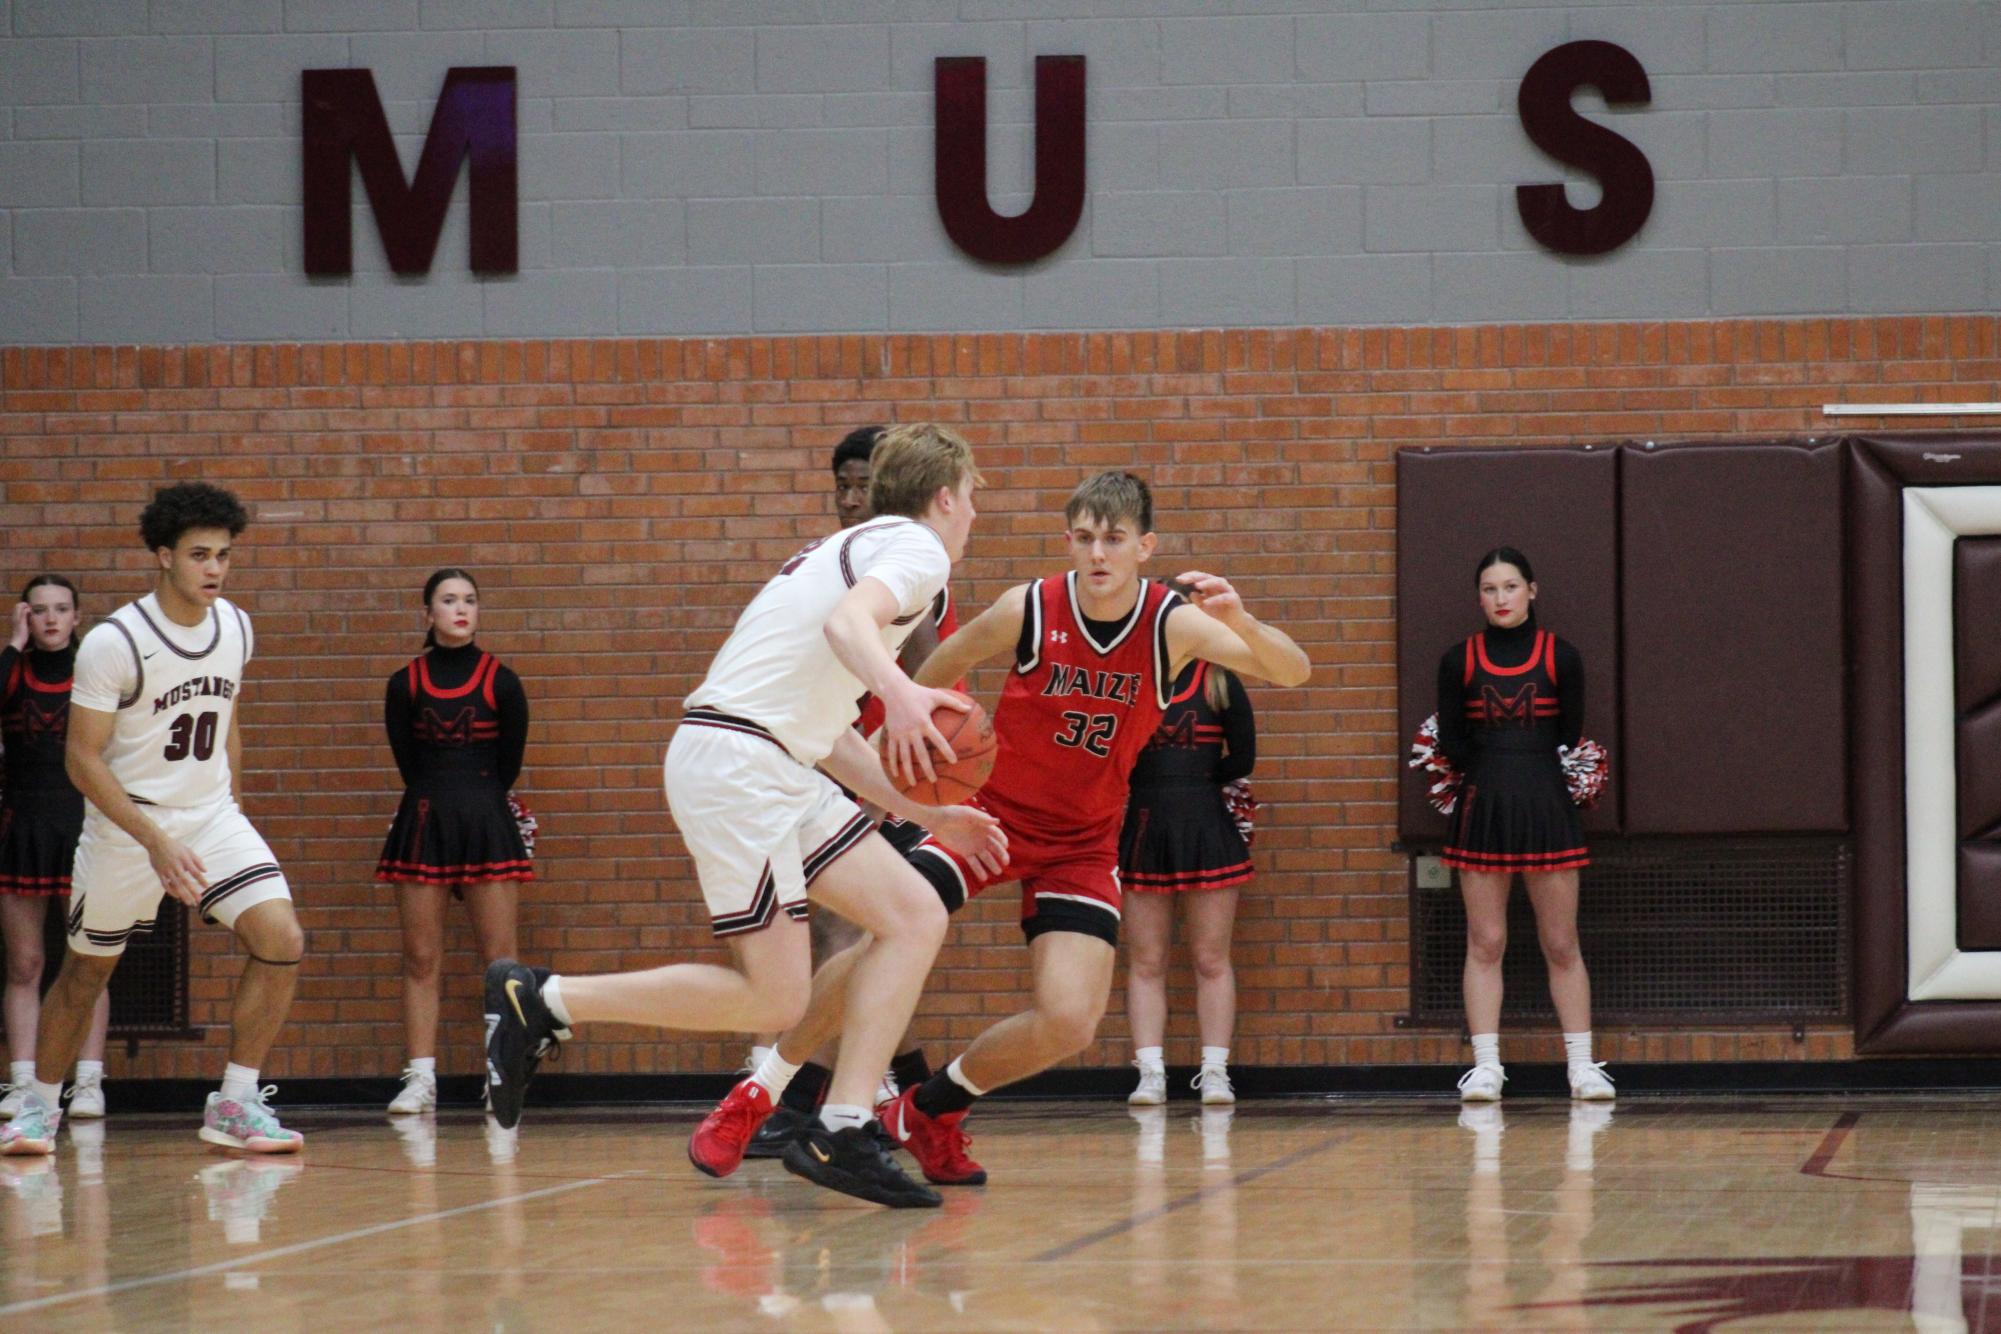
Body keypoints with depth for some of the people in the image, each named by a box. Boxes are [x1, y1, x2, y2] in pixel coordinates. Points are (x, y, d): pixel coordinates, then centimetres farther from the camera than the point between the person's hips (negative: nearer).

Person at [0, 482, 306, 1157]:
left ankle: (234, 1104, -6)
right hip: (127, 823, -4)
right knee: (87, 971, 10)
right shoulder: (113, 642, -19)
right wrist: (156, 843, -24)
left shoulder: (235, 628, -1)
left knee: (282, 938, -16)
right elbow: (83, 759, -17)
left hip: (212, 816, 4)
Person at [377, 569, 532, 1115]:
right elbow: (407, 760, 9)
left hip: (485, 824, -1)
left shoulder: (501, 682, 2)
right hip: (424, 823, 1)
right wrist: (438, 804, 7)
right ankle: (421, 1079, 3)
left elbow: (509, 762, 7)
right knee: (420, 958, 0)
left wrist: (477, 803, 8)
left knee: (499, 961, -3)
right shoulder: (405, 684, 4)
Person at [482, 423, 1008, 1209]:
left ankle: (837, 1133, -4)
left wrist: (925, 814, 28)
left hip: (780, 772, 10)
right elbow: (849, 621, -25)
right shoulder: (918, 547, -1)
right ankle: (541, 1001, -3)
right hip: (736, 757, -10)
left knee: (916, 916, 3)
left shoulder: (864, 547, 28)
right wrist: (898, 692, -43)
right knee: (773, 998, -12)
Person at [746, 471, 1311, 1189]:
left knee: (1068, 1024, -15)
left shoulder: (1173, 624, -13)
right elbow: (946, 663, 3)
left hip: (1082, 843, 2)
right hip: (990, 810, -2)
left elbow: (1293, 672, -22)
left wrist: (1239, 620, -41)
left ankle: (929, 1111, 12)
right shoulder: (1030, 610, -15)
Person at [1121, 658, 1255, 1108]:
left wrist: (1193, 779, -2)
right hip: (1144, 829, 1)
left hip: (1207, 832, -1)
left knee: (1211, 960, 0)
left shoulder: (1219, 682, 3)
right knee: (1145, 963, 1)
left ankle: (1215, 1071, 4)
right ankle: (1149, 1073, 1)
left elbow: (1242, 758, 2)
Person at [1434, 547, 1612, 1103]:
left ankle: (1582, 1063, 5)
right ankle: (1485, 1065, 1)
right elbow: (1452, 744, 6)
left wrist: (1526, 770, 5)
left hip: (1547, 807, -1)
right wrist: (1494, 772, 2)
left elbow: (1571, 739, 5)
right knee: (1484, 943, 0)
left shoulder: (1561, 657, 2)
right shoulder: (1459, 661, 4)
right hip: (1482, 808, 1)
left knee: (1561, 946, 1)